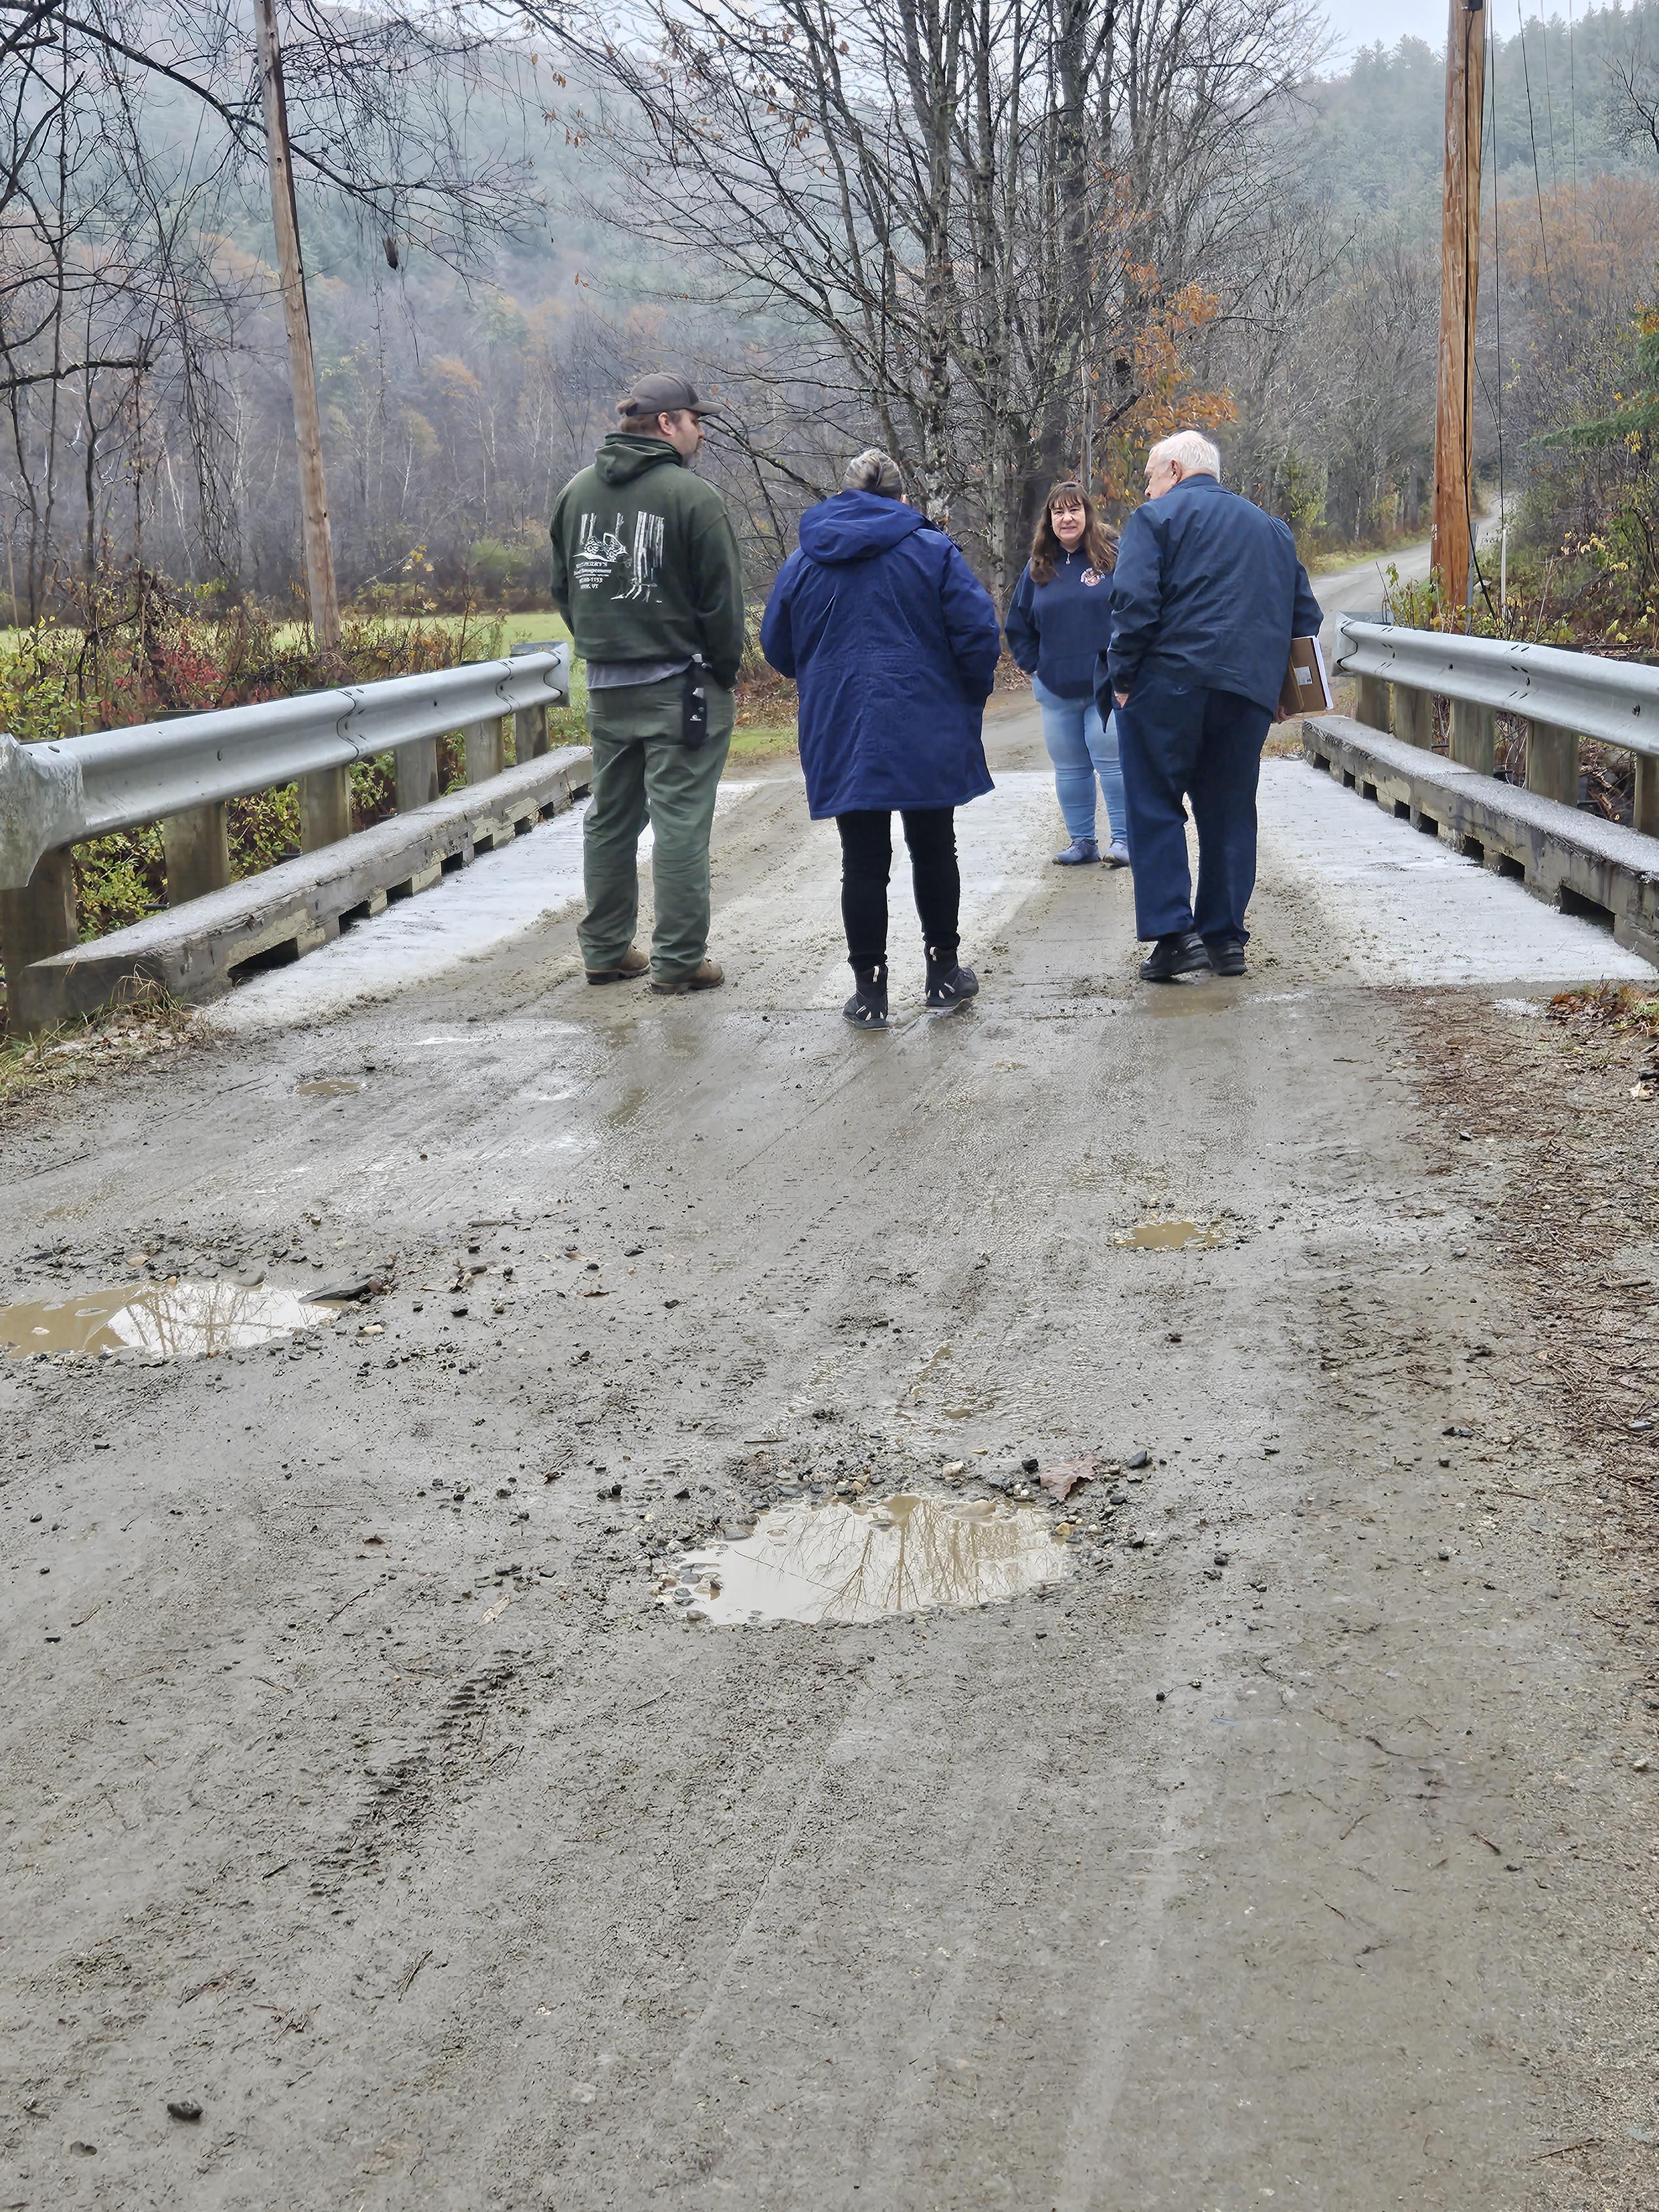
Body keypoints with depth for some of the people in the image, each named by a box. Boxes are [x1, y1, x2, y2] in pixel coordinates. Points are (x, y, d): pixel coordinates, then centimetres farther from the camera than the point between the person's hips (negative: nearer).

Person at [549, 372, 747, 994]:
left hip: (605, 686, 7)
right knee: (680, 822, -3)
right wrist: (725, 669, 2)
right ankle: (679, 960, 0)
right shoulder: (692, 495, -12)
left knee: (609, 818, 15)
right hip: (679, 685, -7)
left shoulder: (577, 491, 9)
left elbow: (562, 588, 16)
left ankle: (605, 949, 22)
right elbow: (722, 599, -11)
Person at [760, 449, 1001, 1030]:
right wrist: (970, 700, 8)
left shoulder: (804, 560, 6)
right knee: (933, 850, 13)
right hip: (926, 736, -1)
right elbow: (979, 632, -7)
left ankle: (869, 989, 7)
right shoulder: (932, 549, -2)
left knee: (862, 861, 5)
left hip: (840, 737, 1)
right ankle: (944, 972, 22)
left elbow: (777, 648, 13)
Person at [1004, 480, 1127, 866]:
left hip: (1107, 686, -4)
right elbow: (1019, 625, 17)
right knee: (1069, 769, 8)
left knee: (1111, 761, -5)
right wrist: (1035, 669, 9)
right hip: (1056, 690, 4)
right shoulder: (1038, 567, 8)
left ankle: (1122, 838, 4)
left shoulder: (1113, 556, -3)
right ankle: (1081, 841, 17)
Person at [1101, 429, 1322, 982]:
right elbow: (1305, 618, 20)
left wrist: (1122, 676, -6)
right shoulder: (1271, 528, 22)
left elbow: (1133, 602, -12)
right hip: (1249, 692, 5)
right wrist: (1274, 678, 21)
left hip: (1168, 683, -5)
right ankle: (1225, 937, 11)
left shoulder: (1157, 517, 2)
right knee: (1229, 814, 11)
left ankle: (1173, 932, -7)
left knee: (1155, 807, 2)